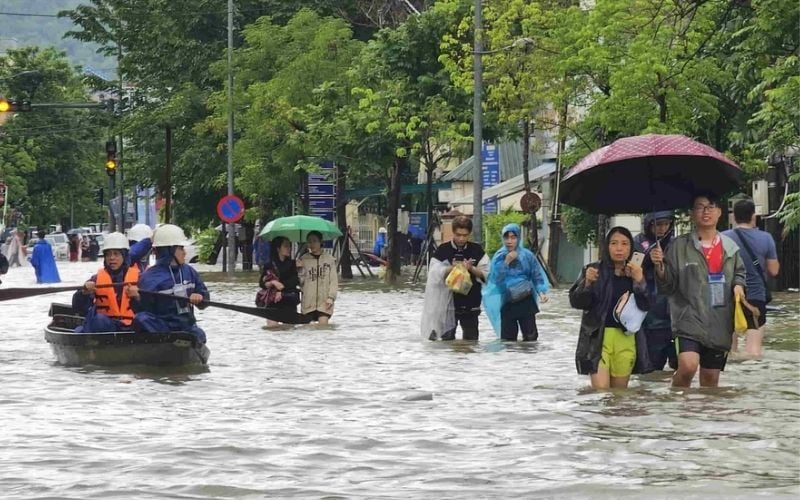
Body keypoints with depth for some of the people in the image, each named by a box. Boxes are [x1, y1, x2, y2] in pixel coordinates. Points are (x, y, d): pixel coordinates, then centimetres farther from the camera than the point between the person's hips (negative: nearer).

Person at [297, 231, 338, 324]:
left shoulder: (329, 259, 4)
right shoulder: (304, 260, 5)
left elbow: (334, 280, 2)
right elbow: (300, 282, 5)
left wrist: (331, 297, -7)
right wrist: (299, 270, -11)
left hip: (324, 302, -1)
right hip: (308, 302, 1)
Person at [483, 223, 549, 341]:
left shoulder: (527, 256, -2)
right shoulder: (499, 257, 1)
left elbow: (537, 277, 0)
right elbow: (495, 278, -8)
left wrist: (541, 292, -16)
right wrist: (506, 262, -17)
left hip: (525, 302, -1)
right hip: (507, 304, 1)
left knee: (530, 336, -9)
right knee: (507, 338, 2)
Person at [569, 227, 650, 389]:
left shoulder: (635, 273, 8)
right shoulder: (594, 271, 1)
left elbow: (645, 305, -1)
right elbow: (576, 301, -3)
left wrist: (639, 281, -15)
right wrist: (587, 283, -21)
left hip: (626, 340, 3)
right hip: (597, 338, -3)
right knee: (600, 390, -14)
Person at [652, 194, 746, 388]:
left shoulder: (730, 247, 7)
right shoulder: (680, 246, -2)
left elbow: (739, 273, 23)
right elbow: (668, 286, -1)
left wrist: (738, 285, 2)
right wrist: (660, 267, -19)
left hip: (719, 322, 4)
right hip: (689, 317, -4)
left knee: (711, 377, 11)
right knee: (688, 366, -26)